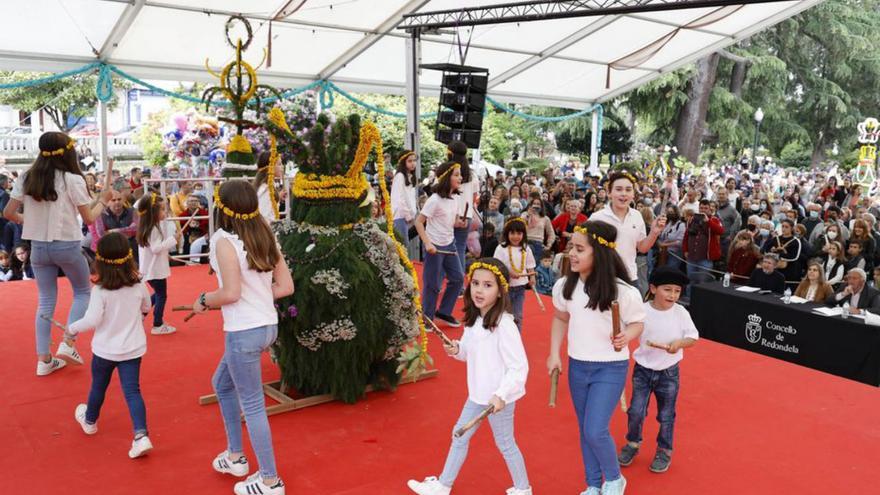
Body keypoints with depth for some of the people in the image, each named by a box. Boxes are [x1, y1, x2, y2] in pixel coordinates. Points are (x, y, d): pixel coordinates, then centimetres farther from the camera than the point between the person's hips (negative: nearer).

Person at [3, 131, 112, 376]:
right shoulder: (72, 180, -12)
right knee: (83, 292, 18)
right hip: (67, 246, -4)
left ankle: (44, 360, 14)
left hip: (38, 247, 4)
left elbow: (8, 213, 2)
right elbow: (89, 219, -8)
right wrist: (103, 200, 8)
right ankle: (68, 344, 5)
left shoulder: (26, 178, 1)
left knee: (45, 302, 13)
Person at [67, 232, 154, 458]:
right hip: (133, 348, 2)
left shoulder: (100, 291, -20)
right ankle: (141, 435, -13)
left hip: (105, 350, -2)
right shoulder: (139, 286, -7)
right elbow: (146, 308, 10)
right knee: (132, 390, 2)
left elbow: (92, 320, -22)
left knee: (98, 386, 22)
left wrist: (73, 328, -4)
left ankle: (90, 421, 48)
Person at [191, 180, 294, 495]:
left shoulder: (224, 240, -14)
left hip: (244, 332, -8)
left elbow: (231, 293, -21)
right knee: (222, 384, 27)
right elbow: (285, 286, 6)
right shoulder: (264, 237, 6)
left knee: (252, 406, 5)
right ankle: (235, 456, 37)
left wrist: (204, 300, -3)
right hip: (267, 325, 8)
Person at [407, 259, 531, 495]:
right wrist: (456, 350, -7)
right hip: (477, 394, 8)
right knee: (459, 436, 18)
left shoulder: (504, 325, -24)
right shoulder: (473, 320, 0)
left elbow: (519, 367, -23)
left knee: (505, 444, 10)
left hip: (499, 397, -8)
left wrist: (501, 395, -28)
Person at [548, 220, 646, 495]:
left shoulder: (623, 292, -21)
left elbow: (637, 323, -5)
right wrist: (554, 354, 5)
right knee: (585, 431, 15)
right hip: (577, 366, 5)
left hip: (610, 368, -5)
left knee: (595, 431, -8)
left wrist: (626, 336, -26)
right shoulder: (565, 286, -7)